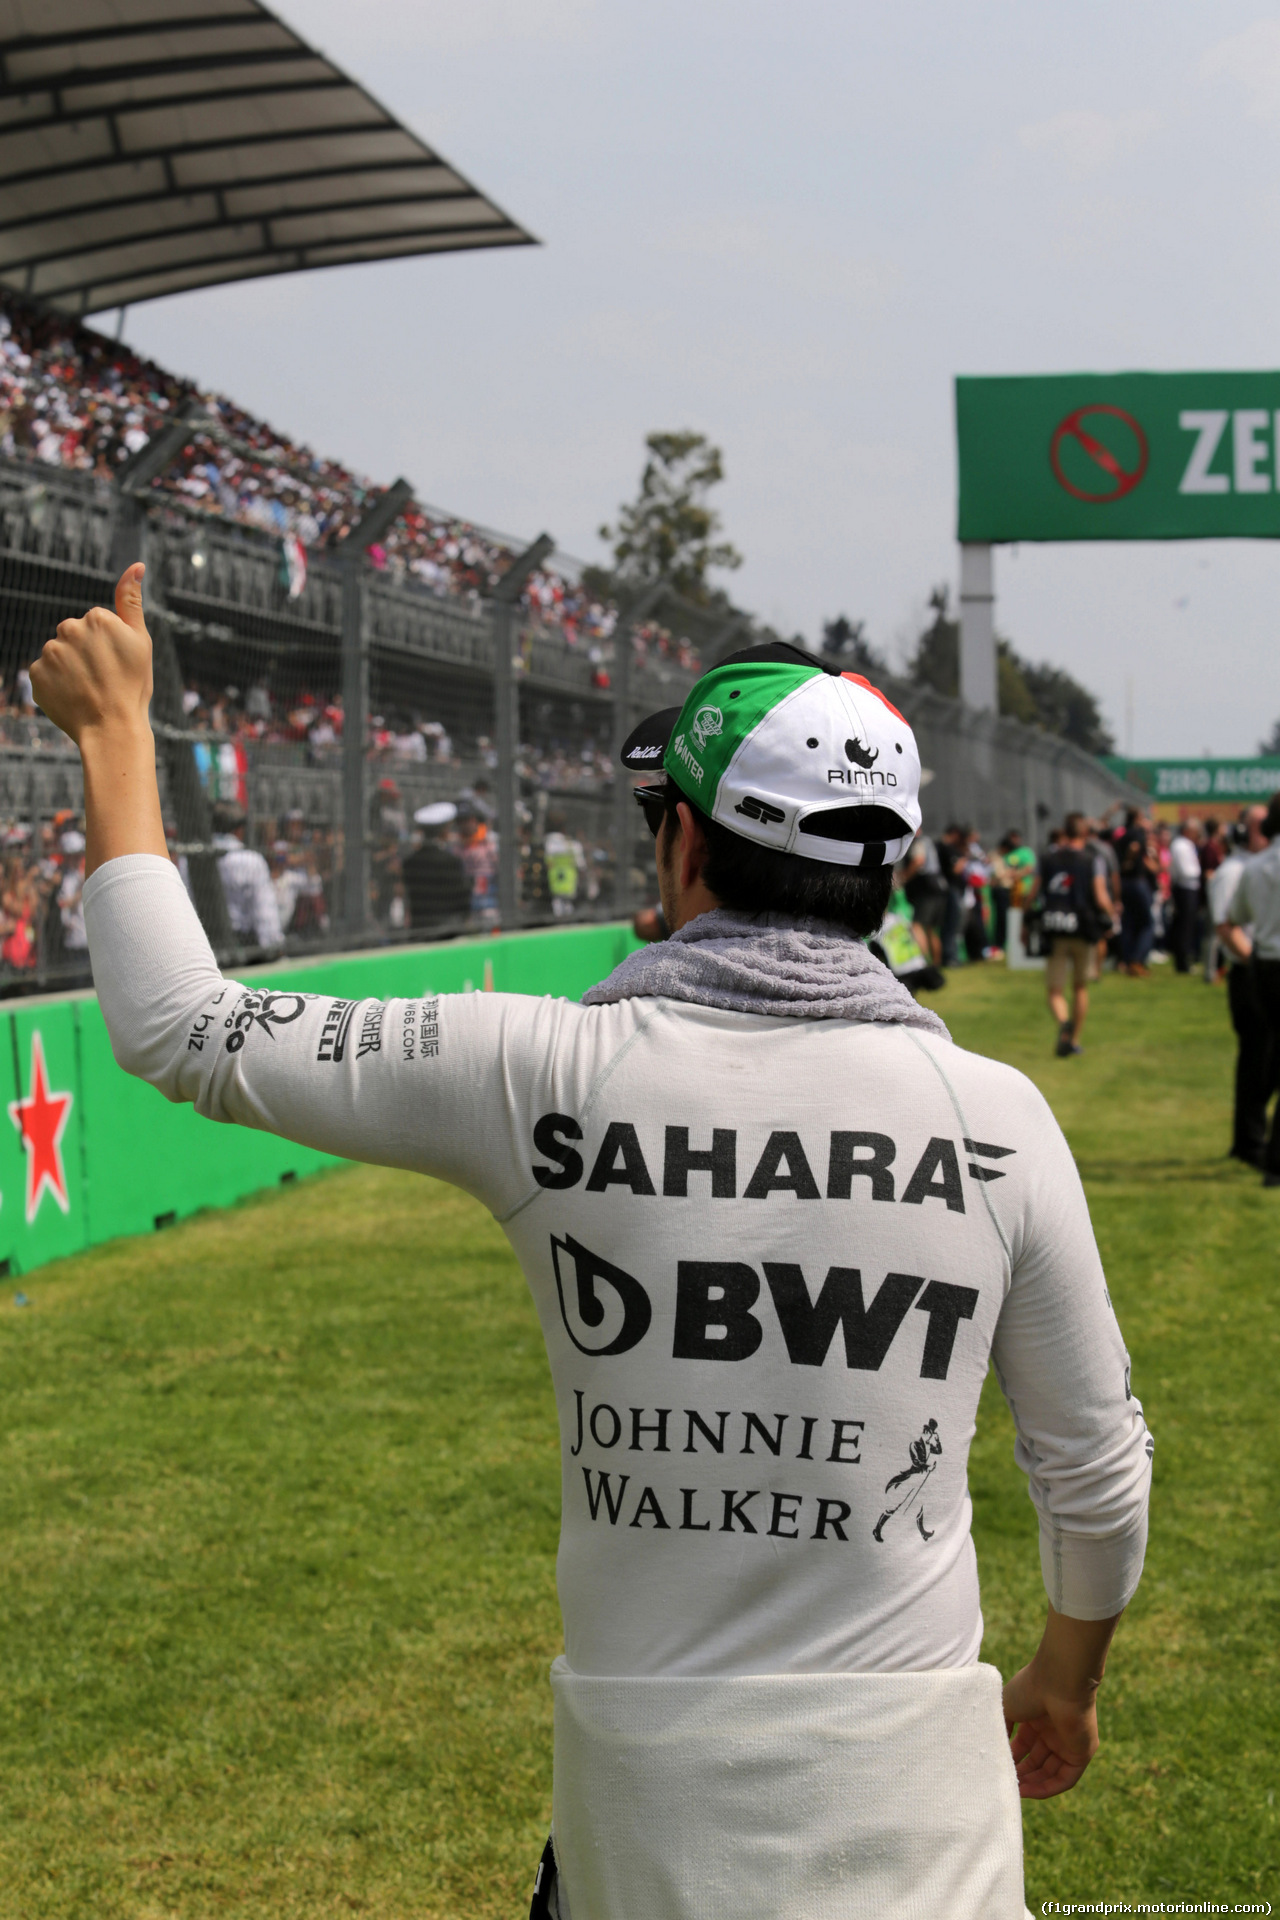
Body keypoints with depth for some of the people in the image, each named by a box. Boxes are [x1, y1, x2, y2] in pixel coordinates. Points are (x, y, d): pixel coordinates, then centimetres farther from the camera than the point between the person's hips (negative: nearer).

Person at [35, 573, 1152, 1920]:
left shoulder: (544, 1076, -11)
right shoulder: (994, 1115, -8)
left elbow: (182, 1029, -1)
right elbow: (1099, 1473, 2)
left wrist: (116, 731, 12)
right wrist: (1066, 1680, 22)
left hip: (649, 1780, 1)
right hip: (912, 1782, 0)